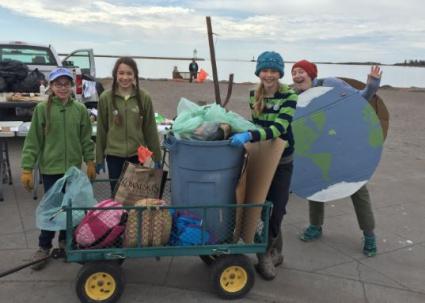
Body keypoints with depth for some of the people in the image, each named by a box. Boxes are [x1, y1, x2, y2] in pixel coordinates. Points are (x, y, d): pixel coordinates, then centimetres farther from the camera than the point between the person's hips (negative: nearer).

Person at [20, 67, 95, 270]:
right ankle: (44, 247, 21)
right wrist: (27, 168, -7)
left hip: (73, 167, 2)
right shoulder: (42, 109, -5)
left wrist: (90, 162, 5)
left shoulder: (80, 109, 1)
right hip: (50, 167, -2)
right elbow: (33, 141, -4)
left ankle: (65, 241, 31)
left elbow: (86, 139, 7)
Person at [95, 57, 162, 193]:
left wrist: (157, 156, 3)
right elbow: (101, 130, 2)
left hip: (137, 154, 0)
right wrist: (99, 158, 4)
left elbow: (150, 129, 1)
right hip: (114, 154, 0)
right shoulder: (106, 98, -4)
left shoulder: (144, 98, -4)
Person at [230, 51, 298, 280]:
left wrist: (249, 136, -43)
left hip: (281, 161, -4)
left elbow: (279, 128, -31)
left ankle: (266, 254, 21)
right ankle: (275, 252, 28)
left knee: (275, 209, 2)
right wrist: (245, 135, 1)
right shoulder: (254, 95, 0)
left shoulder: (289, 96, -17)